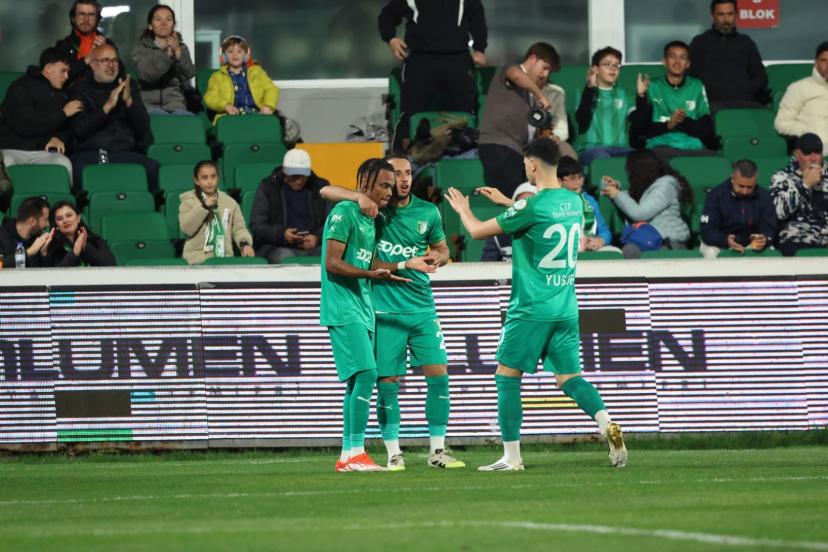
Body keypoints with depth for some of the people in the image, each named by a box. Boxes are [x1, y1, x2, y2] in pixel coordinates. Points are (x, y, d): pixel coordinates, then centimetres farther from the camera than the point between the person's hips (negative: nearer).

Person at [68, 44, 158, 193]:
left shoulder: (129, 86, 18)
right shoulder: (81, 89, 12)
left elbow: (143, 128, 9)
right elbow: (79, 130, -3)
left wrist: (129, 101, -8)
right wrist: (107, 107, -12)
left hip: (124, 151, 2)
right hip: (89, 152, -2)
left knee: (153, 167, -30)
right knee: (78, 169, -37)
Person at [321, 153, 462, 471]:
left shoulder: (427, 212, 6)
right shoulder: (374, 207, -2)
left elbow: (442, 250, 18)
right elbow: (326, 192, -7)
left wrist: (437, 257, -5)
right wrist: (360, 197, -24)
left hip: (422, 307, 3)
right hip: (385, 310, -3)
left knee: (438, 374, -3)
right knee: (387, 382, -2)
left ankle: (437, 450, 6)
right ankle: (393, 453, 7)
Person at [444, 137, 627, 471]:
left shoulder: (531, 205, -14)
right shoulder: (574, 202, 8)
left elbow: (478, 231, -6)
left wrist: (463, 210, 14)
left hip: (531, 309, -6)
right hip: (566, 308, 6)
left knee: (507, 376, 5)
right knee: (569, 377, 8)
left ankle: (511, 456, 4)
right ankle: (607, 426, -17)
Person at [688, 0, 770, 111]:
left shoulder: (746, 42, 23)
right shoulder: (700, 42, 17)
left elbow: (761, 78, 19)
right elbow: (690, 78, 7)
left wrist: (744, 88, -1)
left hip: (744, 102, 2)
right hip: (713, 103, -2)